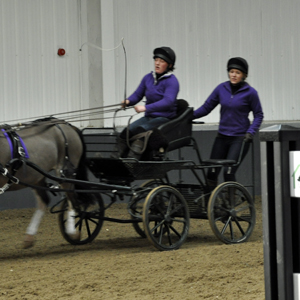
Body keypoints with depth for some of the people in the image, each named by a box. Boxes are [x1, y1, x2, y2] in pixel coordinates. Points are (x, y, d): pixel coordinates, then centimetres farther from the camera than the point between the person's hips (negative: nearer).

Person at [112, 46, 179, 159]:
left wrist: (146, 108, -34)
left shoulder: (172, 81, -9)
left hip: (165, 119, -6)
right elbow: (137, 94, 14)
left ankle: (133, 157, -45)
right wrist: (128, 101, -11)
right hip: (149, 117, 6)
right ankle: (115, 158, -34)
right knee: (127, 130, -20)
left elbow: (168, 101, -23)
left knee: (141, 129, -33)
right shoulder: (148, 78, 12)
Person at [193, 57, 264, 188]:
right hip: (222, 137, 4)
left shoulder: (250, 92, -5)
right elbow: (206, 107, 6)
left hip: (240, 138, -4)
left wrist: (250, 132, -13)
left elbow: (258, 115, 1)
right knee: (212, 172, 2)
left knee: (228, 172, -15)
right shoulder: (221, 88, 3)